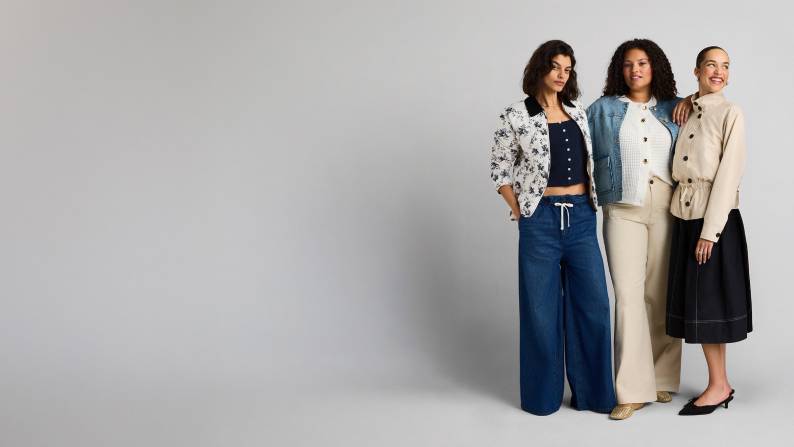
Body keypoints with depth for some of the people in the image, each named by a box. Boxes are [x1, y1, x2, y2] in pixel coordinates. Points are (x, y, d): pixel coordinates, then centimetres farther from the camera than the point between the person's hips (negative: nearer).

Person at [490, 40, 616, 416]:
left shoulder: (578, 114, 11)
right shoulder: (516, 117, -3)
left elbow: (591, 162, 18)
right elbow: (499, 170, 1)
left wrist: (589, 205, 9)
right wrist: (520, 212, -4)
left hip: (581, 218, 4)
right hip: (541, 220, -4)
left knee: (594, 305, 4)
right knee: (542, 309, 3)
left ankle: (591, 391, 18)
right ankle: (543, 395, 18)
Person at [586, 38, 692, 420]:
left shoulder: (674, 109, 12)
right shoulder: (603, 109, 9)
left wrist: (692, 101, 6)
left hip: (667, 209, 2)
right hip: (623, 211, -1)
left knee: (662, 295, 4)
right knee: (629, 295, -7)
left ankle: (662, 379, 17)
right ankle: (633, 389, -3)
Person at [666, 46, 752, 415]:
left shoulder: (730, 113, -5)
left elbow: (729, 173, -11)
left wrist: (710, 231, -15)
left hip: (717, 216, -6)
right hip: (684, 214, 6)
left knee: (709, 301, -2)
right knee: (695, 301, 8)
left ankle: (719, 386, 10)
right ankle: (720, 384, 19)